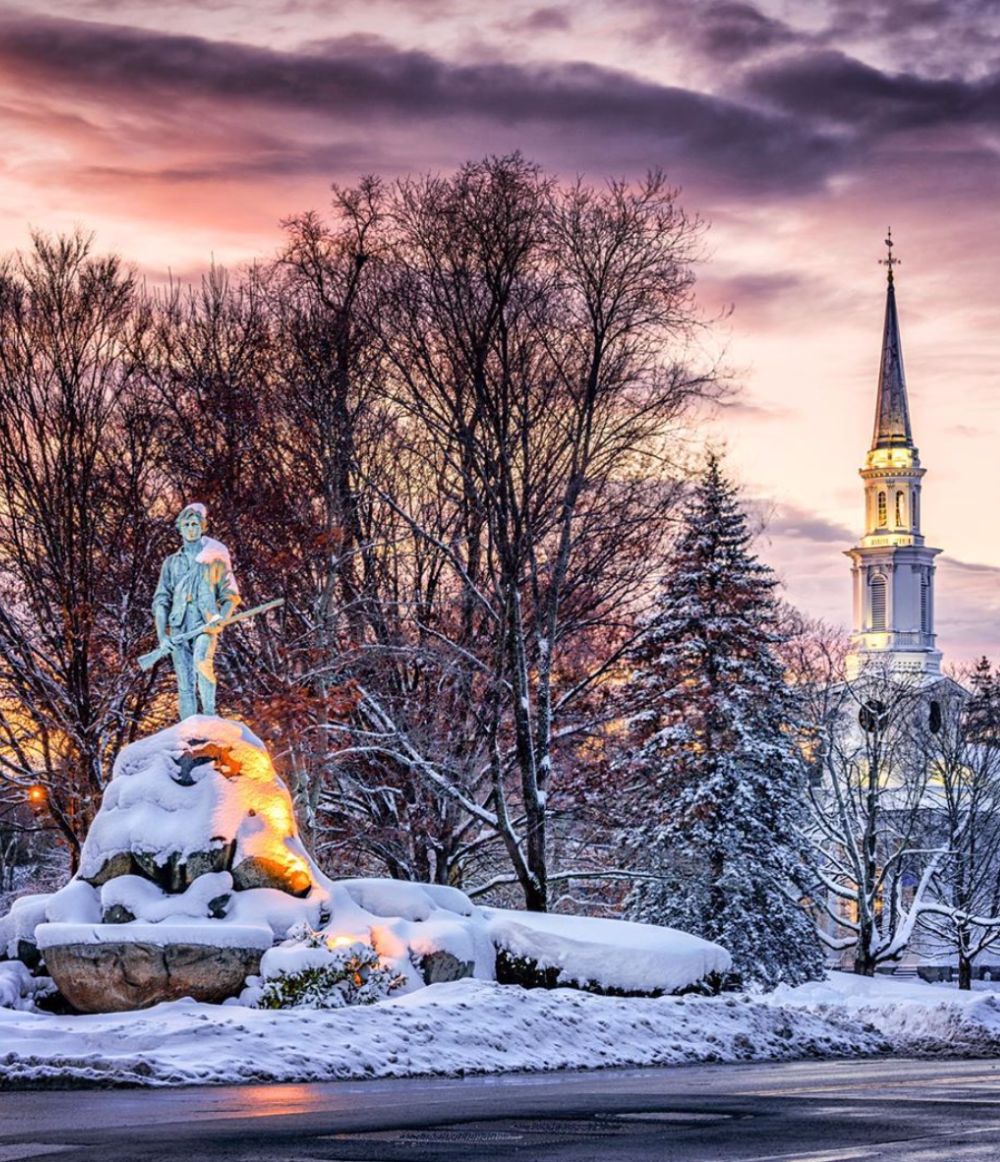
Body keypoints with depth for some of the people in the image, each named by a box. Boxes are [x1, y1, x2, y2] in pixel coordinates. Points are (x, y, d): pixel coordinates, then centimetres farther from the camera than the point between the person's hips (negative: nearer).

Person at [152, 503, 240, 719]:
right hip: (179, 627, 3)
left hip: (206, 623, -3)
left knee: (202, 661, -32)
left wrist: (221, 618, -12)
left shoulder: (215, 558, 11)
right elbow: (161, 601, 14)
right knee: (185, 684, -2)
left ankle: (210, 716, -29)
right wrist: (162, 635, 2)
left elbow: (230, 595, 8)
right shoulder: (172, 562, 18)